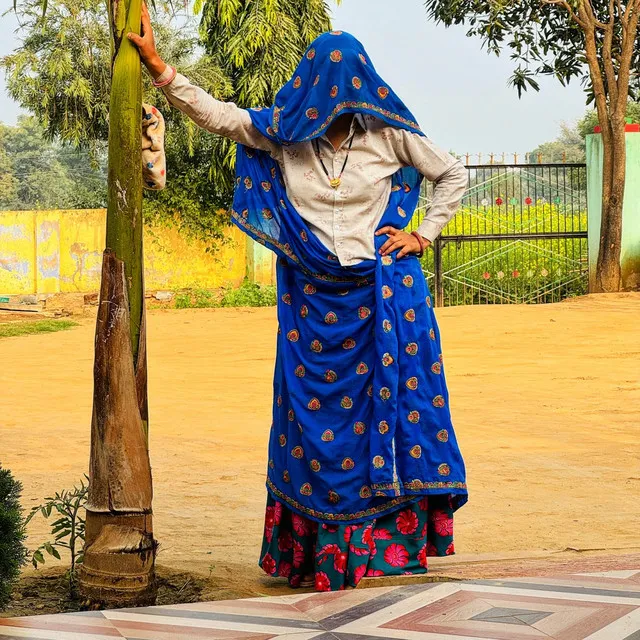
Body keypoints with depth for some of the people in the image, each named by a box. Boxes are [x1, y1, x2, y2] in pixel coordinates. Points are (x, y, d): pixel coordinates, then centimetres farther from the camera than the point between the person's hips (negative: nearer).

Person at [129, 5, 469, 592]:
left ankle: (395, 537, 5)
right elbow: (216, 114, -1)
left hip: (382, 295, -2)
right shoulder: (283, 133, 2)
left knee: (389, 404, -2)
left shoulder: (389, 136, -2)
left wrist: (423, 235, 1)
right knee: (315, 414, 4)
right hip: (312, 298, 2)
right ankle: (318, 550, 12)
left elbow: (454, 176, 9)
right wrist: (157, 65, -8)